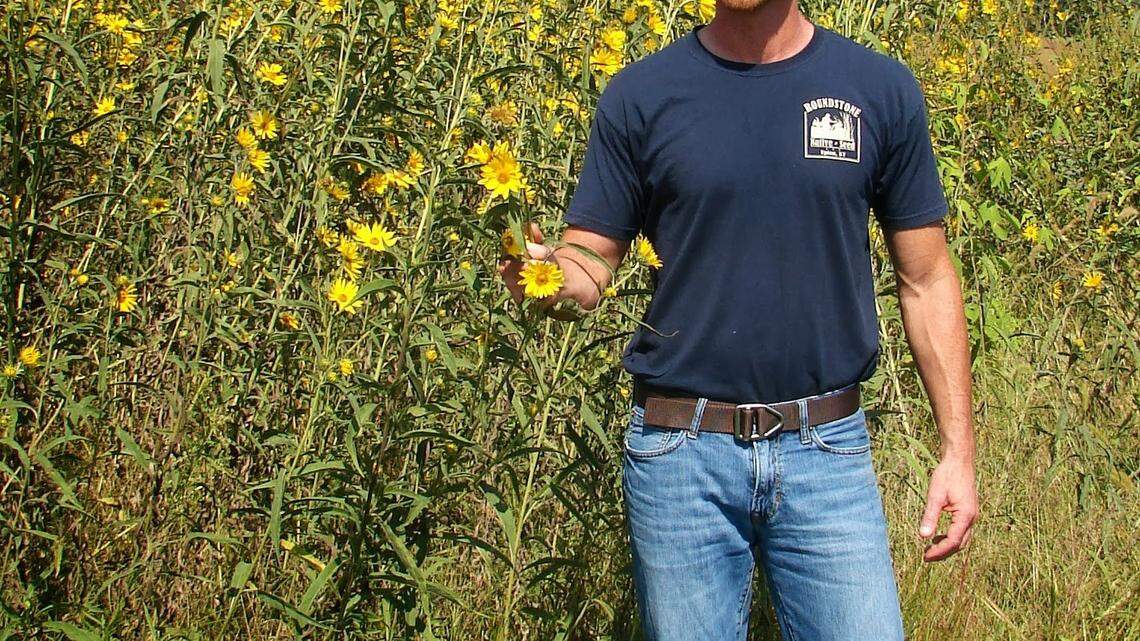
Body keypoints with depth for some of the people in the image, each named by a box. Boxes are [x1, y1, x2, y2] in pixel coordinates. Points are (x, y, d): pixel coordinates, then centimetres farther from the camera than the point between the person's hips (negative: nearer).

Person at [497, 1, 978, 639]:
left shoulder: (883, 88, 3)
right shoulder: (641, 94, 1)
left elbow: (927, 281, 7)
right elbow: (587, 266, 4)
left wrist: (958, 447, 2)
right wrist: (542, 271, -20)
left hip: (828, 448, 0)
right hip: (680, 451, 0)